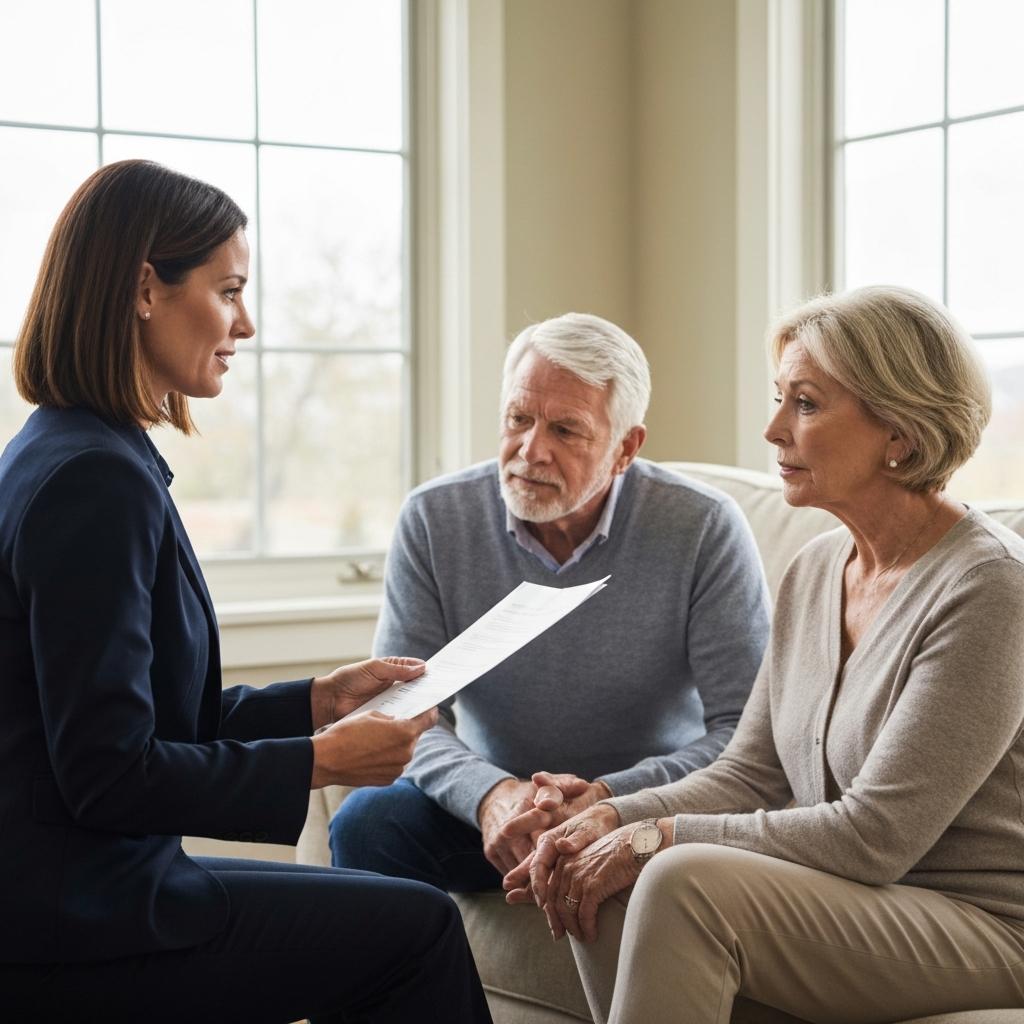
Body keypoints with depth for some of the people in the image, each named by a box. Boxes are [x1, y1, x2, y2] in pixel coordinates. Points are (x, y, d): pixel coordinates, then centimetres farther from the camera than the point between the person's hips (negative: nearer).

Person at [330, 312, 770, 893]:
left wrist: (610, 797, -30)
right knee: (367, 820, -26)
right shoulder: (434, 518, -6)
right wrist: (489, 794, -29)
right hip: (486, 808, 2)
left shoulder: (705, 529, -13)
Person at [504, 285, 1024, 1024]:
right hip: (846, 900, 7)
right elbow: (748, 775, 10)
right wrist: (612, 819, -8)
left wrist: (664, 835, -17)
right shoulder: (816, 571, 9)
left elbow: (875, 835, -20)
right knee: (603, 887, -16)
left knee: (686, 881, -28)